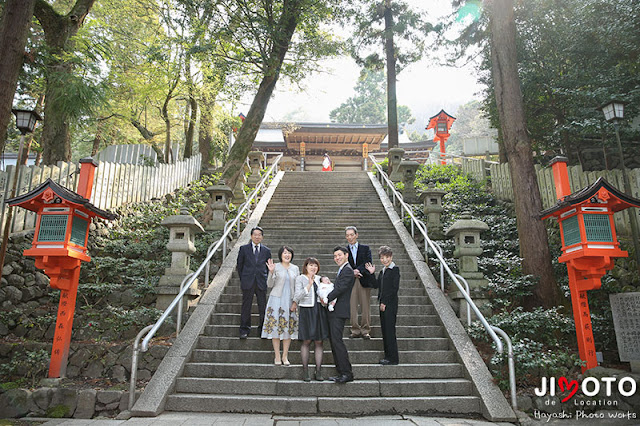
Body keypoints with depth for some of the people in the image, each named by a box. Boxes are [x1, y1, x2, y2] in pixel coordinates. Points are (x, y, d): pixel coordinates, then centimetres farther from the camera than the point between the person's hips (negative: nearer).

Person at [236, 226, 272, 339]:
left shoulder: (266, 250, 7)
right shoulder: (244, 249, 4)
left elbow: (268, 267, 13)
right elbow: (239, 265, 7)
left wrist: (265, 279, 5)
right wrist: (243, 279, 3)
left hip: (261, 283, 1)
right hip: (248, 283, -1)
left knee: (263, 307, 4)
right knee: (246, 307, 4)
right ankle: (244, 330, 15)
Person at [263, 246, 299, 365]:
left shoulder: (295, 268, 9)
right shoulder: (276, 267, 0)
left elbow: (297, 287, 10)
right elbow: (269, 285, -3)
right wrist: (271, 272, -18)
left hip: (290, 301, 3)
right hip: (276, 299, -3)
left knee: (289, 327, 3)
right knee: (275, 326, -2)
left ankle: (285, 356, 14)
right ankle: (277, 356, 8)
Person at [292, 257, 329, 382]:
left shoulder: (319, 278, 14)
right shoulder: (300, 279, 1)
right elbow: (297, 296, -11)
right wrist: (309, 284, -18)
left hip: (319, 311, 4)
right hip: (306, 311, -4)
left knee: (319, 341, 4)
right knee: (306, 341, 0)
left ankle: (318, 371, 10)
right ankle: (305, 370, 10)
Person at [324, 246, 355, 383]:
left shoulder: (347, 270, -10)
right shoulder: (341, 270, 22)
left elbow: (340, 288, -18)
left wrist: (326, 299, -10)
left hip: (339, 312, -10)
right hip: (334, 312, 10)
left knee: (337, 341, -12)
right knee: (333, 341, 10)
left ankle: (347, 373, -6)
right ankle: (341, 372, 16)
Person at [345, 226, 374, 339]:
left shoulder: (365, 248, 9)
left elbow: (368, 263, -4)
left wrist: (358, 270, -19)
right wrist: (352, 273, -18)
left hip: (364, 281, 0)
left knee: (365, 307, 2)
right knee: (352, 307, -1)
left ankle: (365, 331, 12)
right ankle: (355, 331, 8)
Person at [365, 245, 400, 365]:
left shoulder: (395, 270, -8)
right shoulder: (382, 271, 16)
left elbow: (394, 288, -14)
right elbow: (377, 285, 16)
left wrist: (385, 302, -14)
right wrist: (372, 273, 8)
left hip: (390, 305, -8)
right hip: (383, 304, 8)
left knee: (390, 331, -5)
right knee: (385, 330, 10)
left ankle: (393, 358, 2)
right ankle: (388, 355, 18)